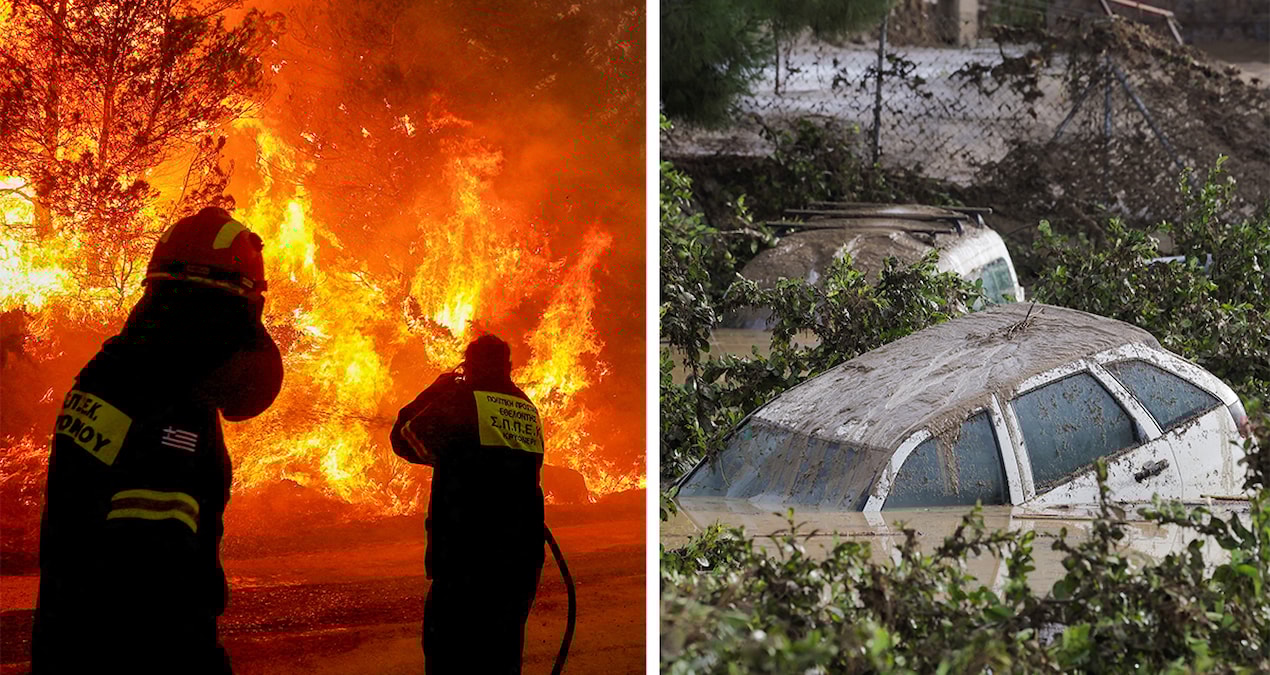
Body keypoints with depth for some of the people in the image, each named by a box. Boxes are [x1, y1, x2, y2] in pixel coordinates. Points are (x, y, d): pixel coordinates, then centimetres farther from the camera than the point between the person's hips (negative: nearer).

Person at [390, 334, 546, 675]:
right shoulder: (529, 412, 11)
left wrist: (436, 390, 20)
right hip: (522, 556, 6)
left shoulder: (460, 401, -6)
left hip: (466, 560, -6)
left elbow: (404, 438, 7)